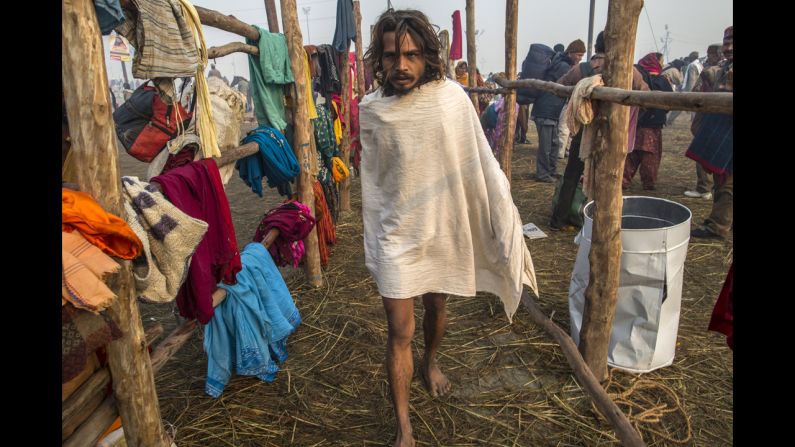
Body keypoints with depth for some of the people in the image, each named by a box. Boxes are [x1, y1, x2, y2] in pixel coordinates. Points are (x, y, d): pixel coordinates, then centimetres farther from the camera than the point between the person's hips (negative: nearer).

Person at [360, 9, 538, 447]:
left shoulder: (452, 97, -10)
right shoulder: (372, 110, -9)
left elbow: (478, 160, -3)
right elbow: (372, 179, 0)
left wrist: (503, 208, -2)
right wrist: (373, 236, 6)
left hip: (444, 227, 2)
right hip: (397, 233, -1)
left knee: (436, 306, 21)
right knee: (399, 330, 0)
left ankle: (430, 362, 53)